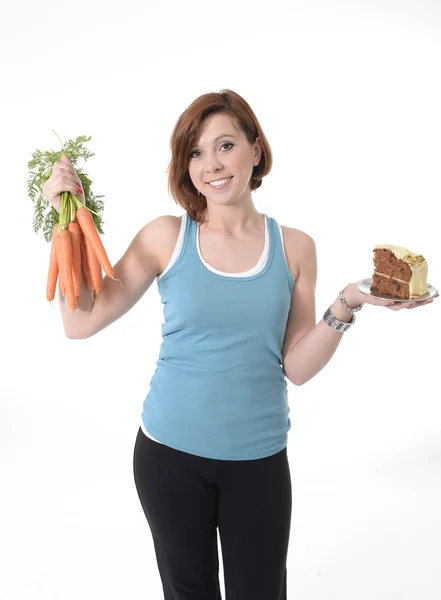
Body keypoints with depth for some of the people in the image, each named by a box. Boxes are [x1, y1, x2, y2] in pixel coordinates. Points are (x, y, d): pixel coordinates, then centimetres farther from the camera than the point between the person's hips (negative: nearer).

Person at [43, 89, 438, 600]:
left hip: (259, 457, 1)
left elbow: (296, 367, -5)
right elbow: (81, 322, -10)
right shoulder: (166, 237, -7)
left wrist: (347, 305, -18)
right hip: (170, 452, 0)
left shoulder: (295, 248, -4)